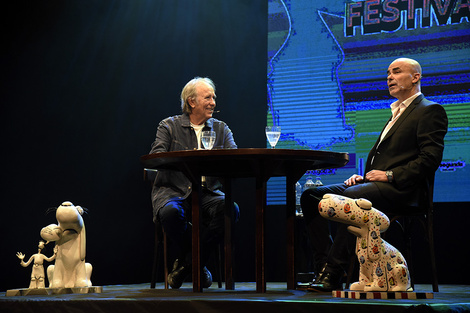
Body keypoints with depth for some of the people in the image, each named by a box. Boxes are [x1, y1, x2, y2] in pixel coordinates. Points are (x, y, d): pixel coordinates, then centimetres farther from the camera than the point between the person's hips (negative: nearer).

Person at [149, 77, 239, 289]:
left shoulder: (221, 129, 16)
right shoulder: (169, 126, 7)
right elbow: (155, 157, -8)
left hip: (207, 193, 3)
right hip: (173, 190, -3)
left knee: (230, 209, -29)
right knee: (172, 212, -37)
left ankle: (185, 264, -14)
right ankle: (198, 265, -9)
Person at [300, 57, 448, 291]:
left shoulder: (430, 111, 1)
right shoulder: (396, 112, 29)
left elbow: (430, 158, -11)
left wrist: (390, 175, -17)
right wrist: (363, 175, 9)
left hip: (401, 188, -9)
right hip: (374, 183, 9)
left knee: (351, 196, -37)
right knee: (311, 196, -7)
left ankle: (334, 274, -34)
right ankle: (325, 265, -15)